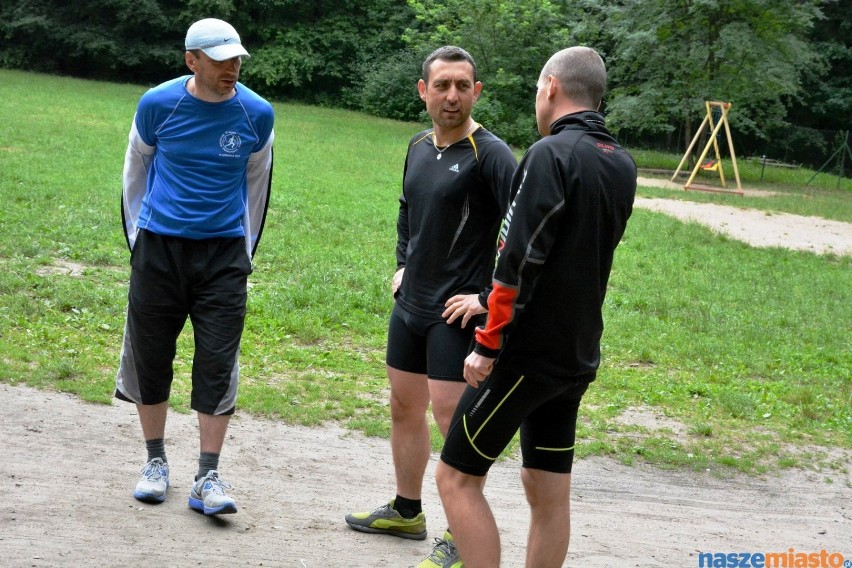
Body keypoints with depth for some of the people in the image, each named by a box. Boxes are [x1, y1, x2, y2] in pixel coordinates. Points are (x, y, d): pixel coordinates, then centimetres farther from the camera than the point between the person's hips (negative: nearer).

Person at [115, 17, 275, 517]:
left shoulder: (257, 113, -3)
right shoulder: (158, 105, -6)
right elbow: (135, 171, 9)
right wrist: (137, 239, 9)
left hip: (223, 251, 0)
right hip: (159, 247, 0)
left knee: (218, 363, -3)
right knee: (150, 357, 7)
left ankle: (208, 478, 3)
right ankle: (156, 461, 24)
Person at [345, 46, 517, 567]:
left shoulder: (490, 154, -16)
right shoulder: (419, 147, 8)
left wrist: (491, 298, -21)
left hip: (457, 311, -8)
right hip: (409, 304, 8)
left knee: (453, 417, -8)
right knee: (405, 408, 18)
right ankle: (406, 512, 35)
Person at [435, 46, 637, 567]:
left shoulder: (550, 155, -16)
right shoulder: (623, 166, 8)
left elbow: (519, 262, -21)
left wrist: (487, 345, -15)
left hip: (528, 351, -8)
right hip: (579, 356, 8)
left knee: (457, 478, 0)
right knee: (550, 495, 12)